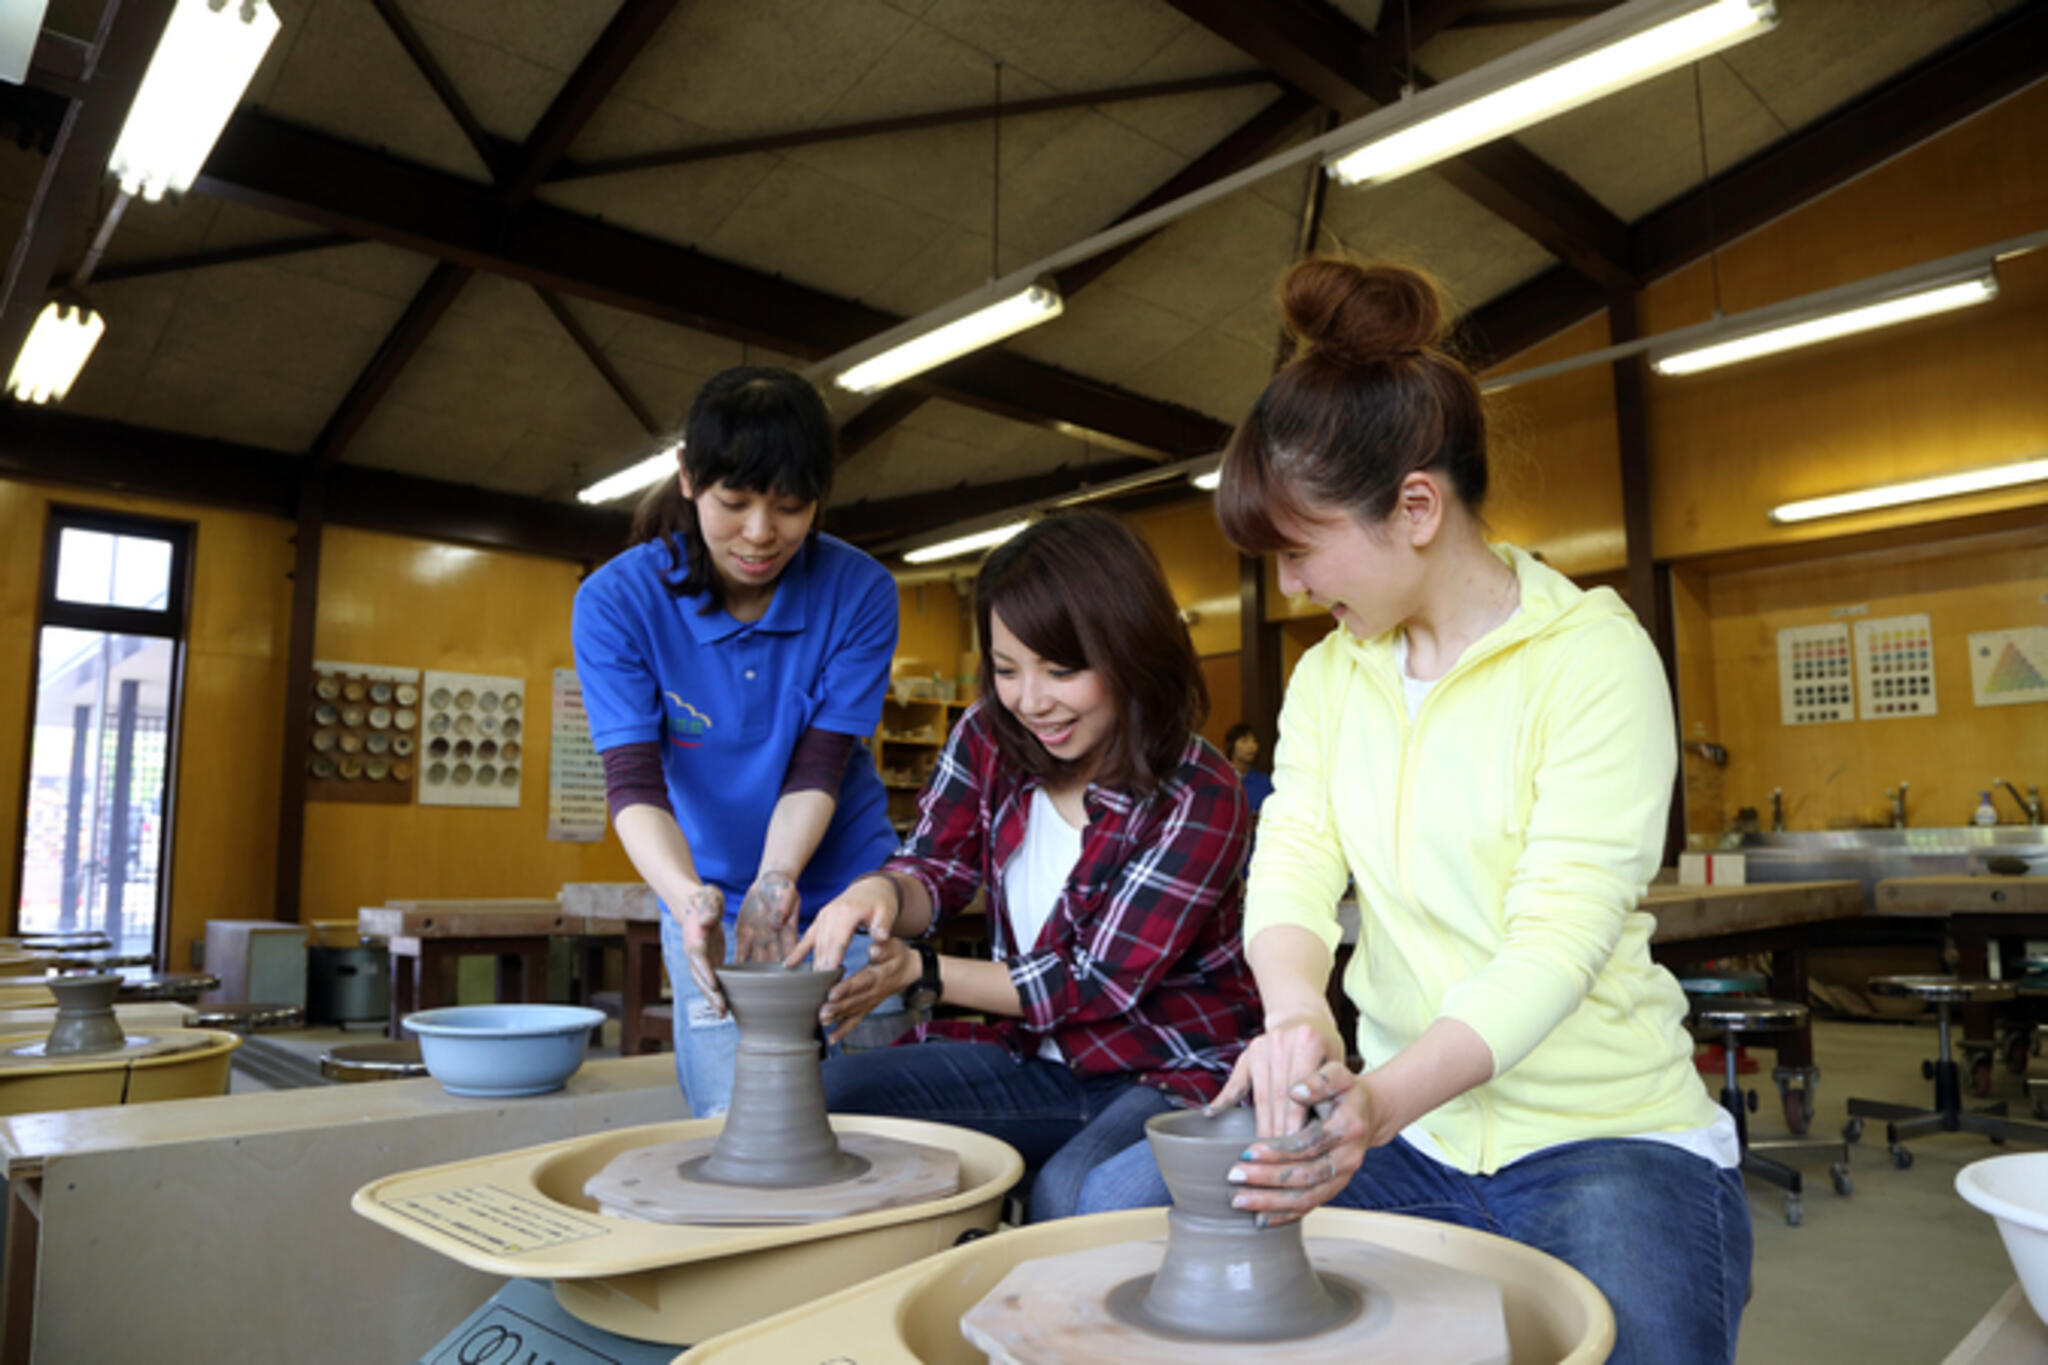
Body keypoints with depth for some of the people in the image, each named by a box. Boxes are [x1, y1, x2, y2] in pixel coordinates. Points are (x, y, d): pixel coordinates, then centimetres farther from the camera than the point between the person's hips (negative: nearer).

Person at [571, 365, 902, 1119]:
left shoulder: (860, 591, -15)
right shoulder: (615, 601, -14)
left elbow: (817, 770, -15)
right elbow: (634, 782, -21)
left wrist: (775, 880, -32)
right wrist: (689, 899, -38)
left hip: (843, 894, 0)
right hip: (707, 897, 0)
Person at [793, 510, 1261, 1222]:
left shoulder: (1200, 799, -19)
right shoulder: (990, 737, -4)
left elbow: (1099, 983, -18)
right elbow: (935, 870, 1)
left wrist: (918, 971, -21)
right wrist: (881, 892, -25)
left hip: (1172, 1071, -4)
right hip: (1037, 1057, 5)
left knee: (1069, 1195, -35)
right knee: (832, 1090, -15)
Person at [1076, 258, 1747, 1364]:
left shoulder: (1593, 653, -12)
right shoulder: (1327, 675, 7)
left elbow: (1562, 931, -21)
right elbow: (1292, 864, -7)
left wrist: (1380, 1102, -36)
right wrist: (1297, 1015, -29)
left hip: (1604, 1137, -4)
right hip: (1400, 1125, 5)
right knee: (1118, 1204, -12)